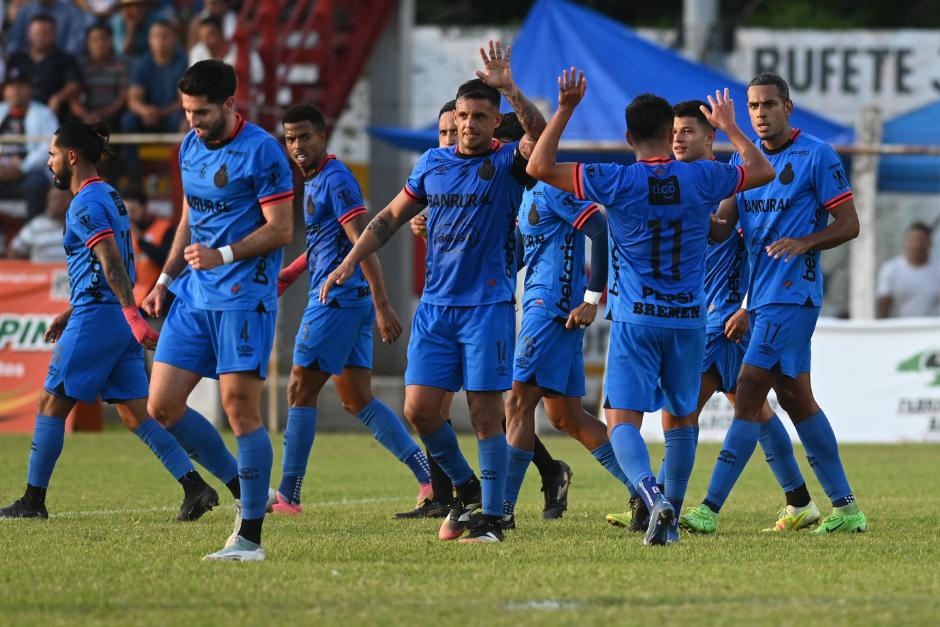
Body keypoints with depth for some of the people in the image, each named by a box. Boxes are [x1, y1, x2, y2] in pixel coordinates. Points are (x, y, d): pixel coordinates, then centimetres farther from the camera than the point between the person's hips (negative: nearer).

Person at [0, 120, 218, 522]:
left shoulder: (86, 204, -11)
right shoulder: (108, 196, 19)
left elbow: (111, 263, -22)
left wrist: (133, 316, -29)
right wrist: (69, 314, 30)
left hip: (95, 319, -9)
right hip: (118, 320, 9)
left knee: (51, 404, 1)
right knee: (134, 411, 5)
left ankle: (33, 500, 5)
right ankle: (195, 487, -6)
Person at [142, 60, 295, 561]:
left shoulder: (261, 151, -11)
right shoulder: (190, 148, 12)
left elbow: (281, 229, -12)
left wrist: (224, 255, -21)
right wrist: (165, 281, 17)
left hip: (244, 297, -8)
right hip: (194, 295, 8)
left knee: (240, 408, -10)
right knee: (162, 406, 1)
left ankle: (250, 535, -4)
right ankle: (244, 492, 16)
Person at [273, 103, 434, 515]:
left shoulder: (335, 180, -13)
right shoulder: (314, 182, 18)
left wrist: (382, 305, -26)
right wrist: (290, 274, 24)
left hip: (338, 299, -10)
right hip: (349, 300, 10)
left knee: (300, 392, -4)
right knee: (358, 401, 8)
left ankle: (288, 496, 0)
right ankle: (429, 477, 4)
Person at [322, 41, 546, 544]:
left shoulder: (507, 163, -4)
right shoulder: (433, 164, 9)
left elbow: (538, 136, -26)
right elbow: (391, 217, 18)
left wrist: (509, 90, -39)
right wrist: (350, 262, 10)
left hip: (487, 307, -5)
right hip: (435, 307, 5)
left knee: (485, 413, -6)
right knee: (419, 408, -1)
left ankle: (492, 519, 0)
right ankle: (466, 489, 20)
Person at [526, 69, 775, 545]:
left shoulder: (615, 182, -9)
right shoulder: (701, 179, -2)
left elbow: (539, 166, -5)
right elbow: (763, 171, 17)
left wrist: (564, 109, 0)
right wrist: (729, 127, 29)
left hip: (634, 321, -3)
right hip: (688, 319, 3)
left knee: (622, 421, -6)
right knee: (680, 420, 18)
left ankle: (652, 496, -32)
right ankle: (671, 518, 20)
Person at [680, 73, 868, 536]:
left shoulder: (817, 156, -7)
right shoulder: (743, 159, 13)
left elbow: (848, 224, -5)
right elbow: (719, 229, 9)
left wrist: (805, 242, -22)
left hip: (792, 291, -8)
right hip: (760, 293, 8)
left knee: (750, 391, -12)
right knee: (795, 397, 11)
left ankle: (710, 509, -15)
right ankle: (845, 507, 17)